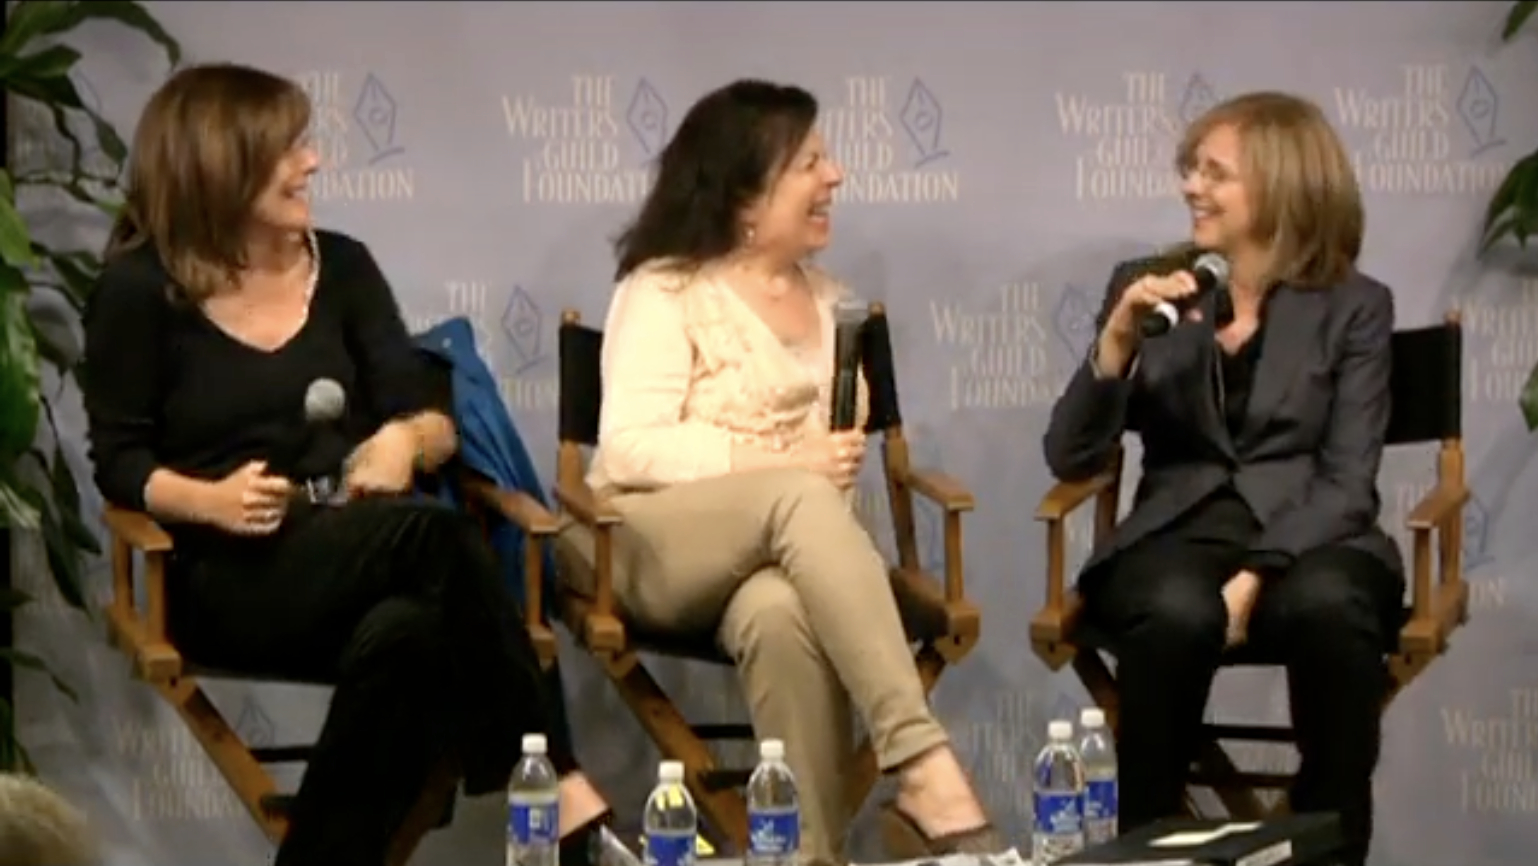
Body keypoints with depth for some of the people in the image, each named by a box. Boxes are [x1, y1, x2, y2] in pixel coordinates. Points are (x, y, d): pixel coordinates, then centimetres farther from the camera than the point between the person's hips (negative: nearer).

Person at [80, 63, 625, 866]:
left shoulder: (341, 266, 12)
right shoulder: (140, 288, 0)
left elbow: (433, 420, 10)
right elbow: (119, 463, 0)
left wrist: (405, 439, -14)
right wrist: (210, 500, -19)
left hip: (364, 556, 4)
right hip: (229, 579, -4)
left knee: (402, 631, -36)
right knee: (439, 536, -33)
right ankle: (556, 790, -30)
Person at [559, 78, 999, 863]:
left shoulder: (824, 298, 20)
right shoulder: (663, 292, 0)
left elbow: (828, 451, 17)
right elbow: (631, 448, -13)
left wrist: (835, 460, -8)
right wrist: (782, 464, -20)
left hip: (780, 550, 4)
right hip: (648, 545, -4)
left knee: (781, 613, -37)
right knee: (802, 500, -38)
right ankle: (921, 766, -45)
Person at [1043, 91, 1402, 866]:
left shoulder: (1356, 306, 5)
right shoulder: (1147, 287, 11)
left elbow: (1346, 482, -4)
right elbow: (1071, 460, 3)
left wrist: (1258, 574, -20)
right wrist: (1117, 342, -13)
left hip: (1308, 539, -1)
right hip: (1181, 533, 1)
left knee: (1327, 607, -37)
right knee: (1176, 613, -36)